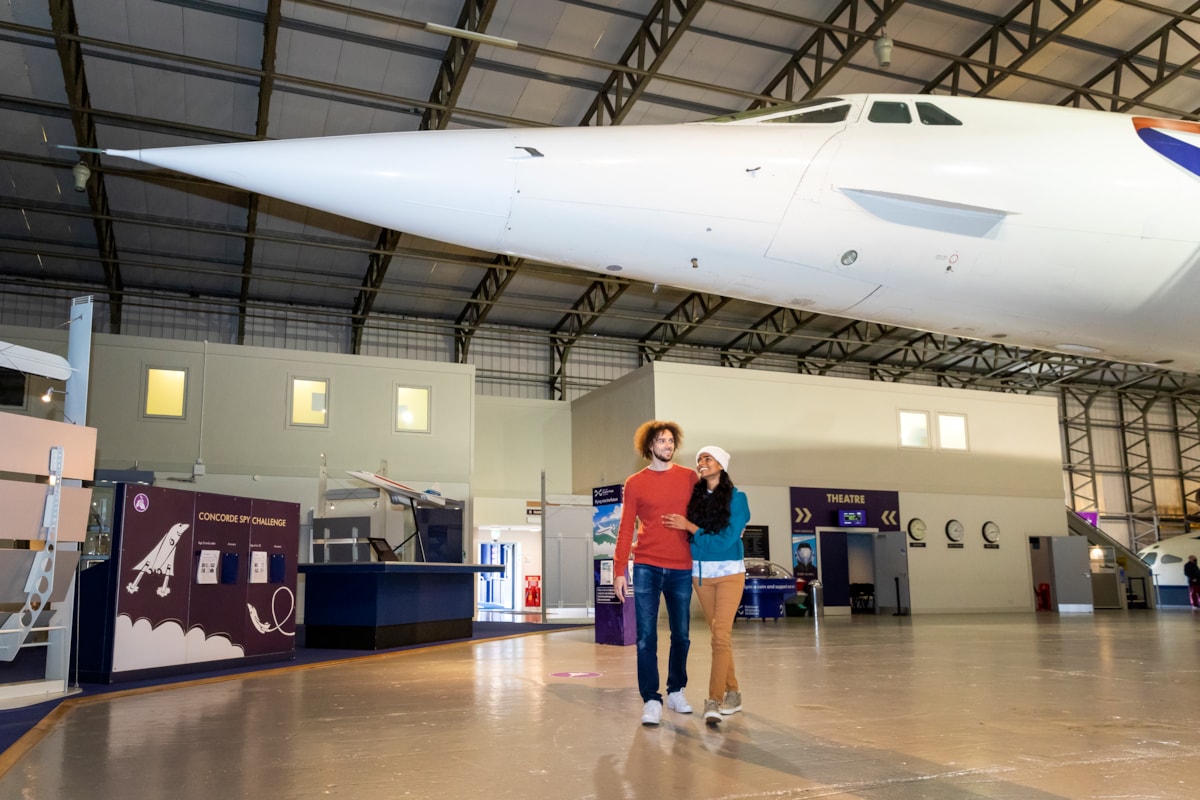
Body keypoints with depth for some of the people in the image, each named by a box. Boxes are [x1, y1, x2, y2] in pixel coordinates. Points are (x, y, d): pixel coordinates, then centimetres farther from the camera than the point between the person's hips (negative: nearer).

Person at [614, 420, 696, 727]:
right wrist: (619, 571, -4)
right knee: (646, 637, -3)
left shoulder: (689, 477, 6)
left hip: (682, 569, 2)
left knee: (681, 635, 10)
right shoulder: (634, 483, 3)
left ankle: (676, 691, 26)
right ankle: (651, 700, 2)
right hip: (646, 568, -1)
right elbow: (625, 530, 2)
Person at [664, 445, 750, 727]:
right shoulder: (695, 497, 3)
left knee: (721, 634, -14)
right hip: (700, 573, 4)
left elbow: (726, 540, -15)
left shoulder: (736, 497, -8)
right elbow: (688, 536, 6)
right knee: (720, 634, 12)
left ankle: (714, 702, -15)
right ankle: (732, 693, 24)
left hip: (728, 573, -4)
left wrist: (690, 527, -15)